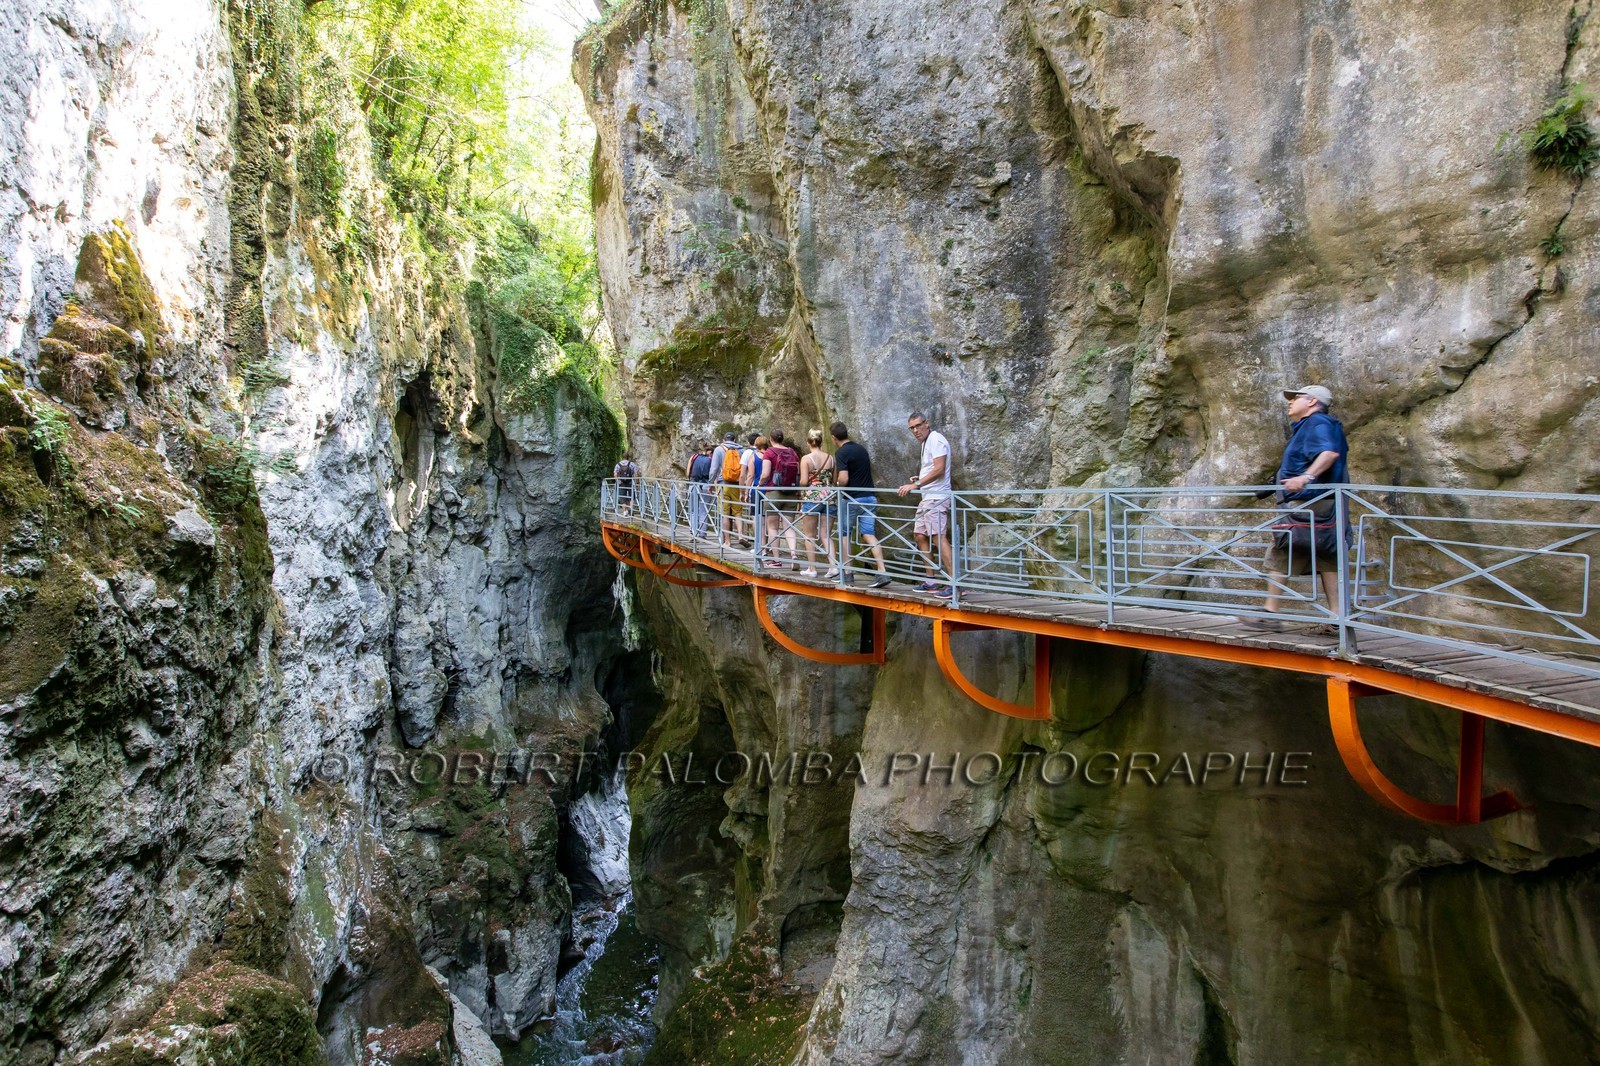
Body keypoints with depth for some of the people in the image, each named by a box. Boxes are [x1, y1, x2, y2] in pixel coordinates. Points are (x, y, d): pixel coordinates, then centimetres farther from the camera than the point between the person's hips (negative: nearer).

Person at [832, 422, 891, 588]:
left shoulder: (841, 453, -11)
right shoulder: (861, 449, 13)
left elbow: (843, 479, -23)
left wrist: (838, 484, 1)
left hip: (851, 499, -6)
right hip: (869, 497, 6)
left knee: (845, 534, 10)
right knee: (868, 534, 2)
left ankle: (847, 574, 14)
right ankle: (882, 571, -13)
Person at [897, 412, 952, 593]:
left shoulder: (936, 440, -10)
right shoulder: (926, 442, 21)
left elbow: (939, 469, -21)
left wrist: (917, 485, -22)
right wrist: (918, 479, 14)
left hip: (936, 497, -11)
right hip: (927, 498, 11)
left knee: (939, 536, -18)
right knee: (920, 536, 12)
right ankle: (931, 581, 18)